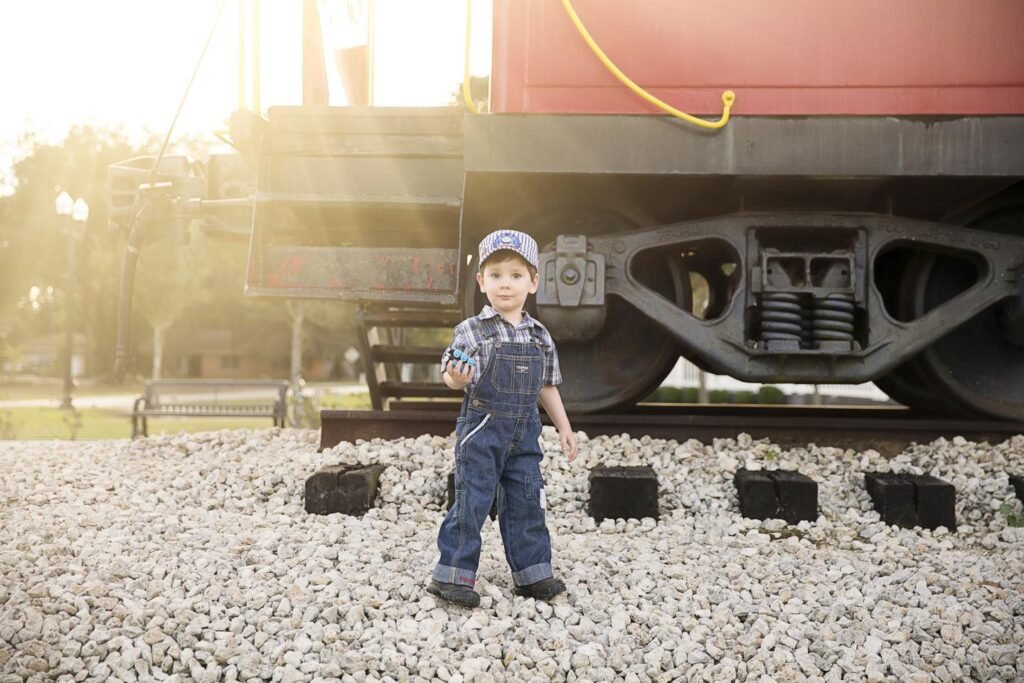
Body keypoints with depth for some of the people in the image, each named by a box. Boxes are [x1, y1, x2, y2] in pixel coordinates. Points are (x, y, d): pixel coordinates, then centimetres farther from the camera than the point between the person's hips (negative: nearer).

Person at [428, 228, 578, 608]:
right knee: (471, 502, -3)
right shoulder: (471, 330, -7)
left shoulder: (540, 336, 8)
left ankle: (532, 573, 21)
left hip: (524, 434, 5)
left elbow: (547, 386, 16)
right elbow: (452, 376, -11)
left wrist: (564, 427, 17)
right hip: (481, 430, -5)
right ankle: (452, 575, 7)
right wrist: (457, 378, -34)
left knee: (526, 503, 10)